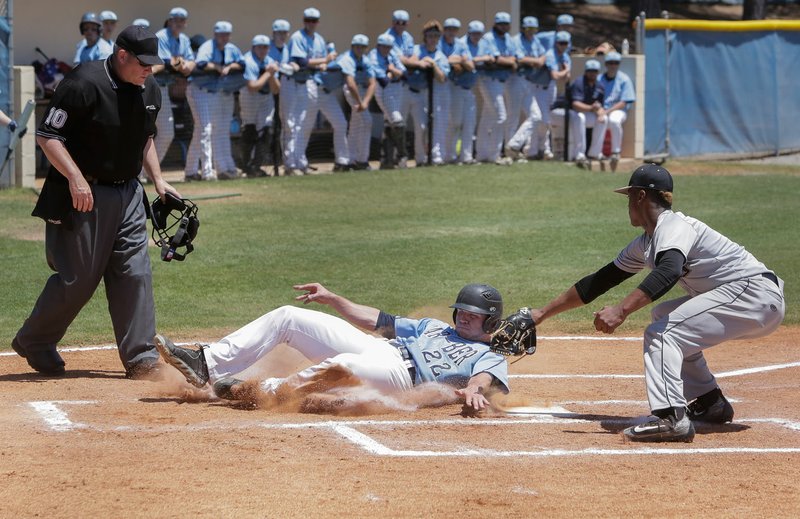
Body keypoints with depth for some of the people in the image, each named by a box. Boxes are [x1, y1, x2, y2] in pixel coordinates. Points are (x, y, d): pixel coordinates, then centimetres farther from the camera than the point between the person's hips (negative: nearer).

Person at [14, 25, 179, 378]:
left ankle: (140, 357, 5)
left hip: (128, 193, 7)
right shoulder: (83, 84, -19)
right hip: (85, 194, -7)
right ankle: (33, 342, 19)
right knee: (79, 276, -2)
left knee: (135, 273, 1)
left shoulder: (149, 90, 6)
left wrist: (157, 179, 12)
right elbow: (47, 136, -18)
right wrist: (75, 177, -26)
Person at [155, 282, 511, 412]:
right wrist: (332, 299, 26)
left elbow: (485, 378, -14)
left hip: (400, 374, -8)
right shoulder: (434, 328, 34)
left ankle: (261, 392, -31)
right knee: (287, 316, -3)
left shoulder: (491, 359, 10)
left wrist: (474, 390, -39)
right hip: (371, 348, 8)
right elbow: (375, 320, 33)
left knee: (341, 366, -41)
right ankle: (204, 366, -12)